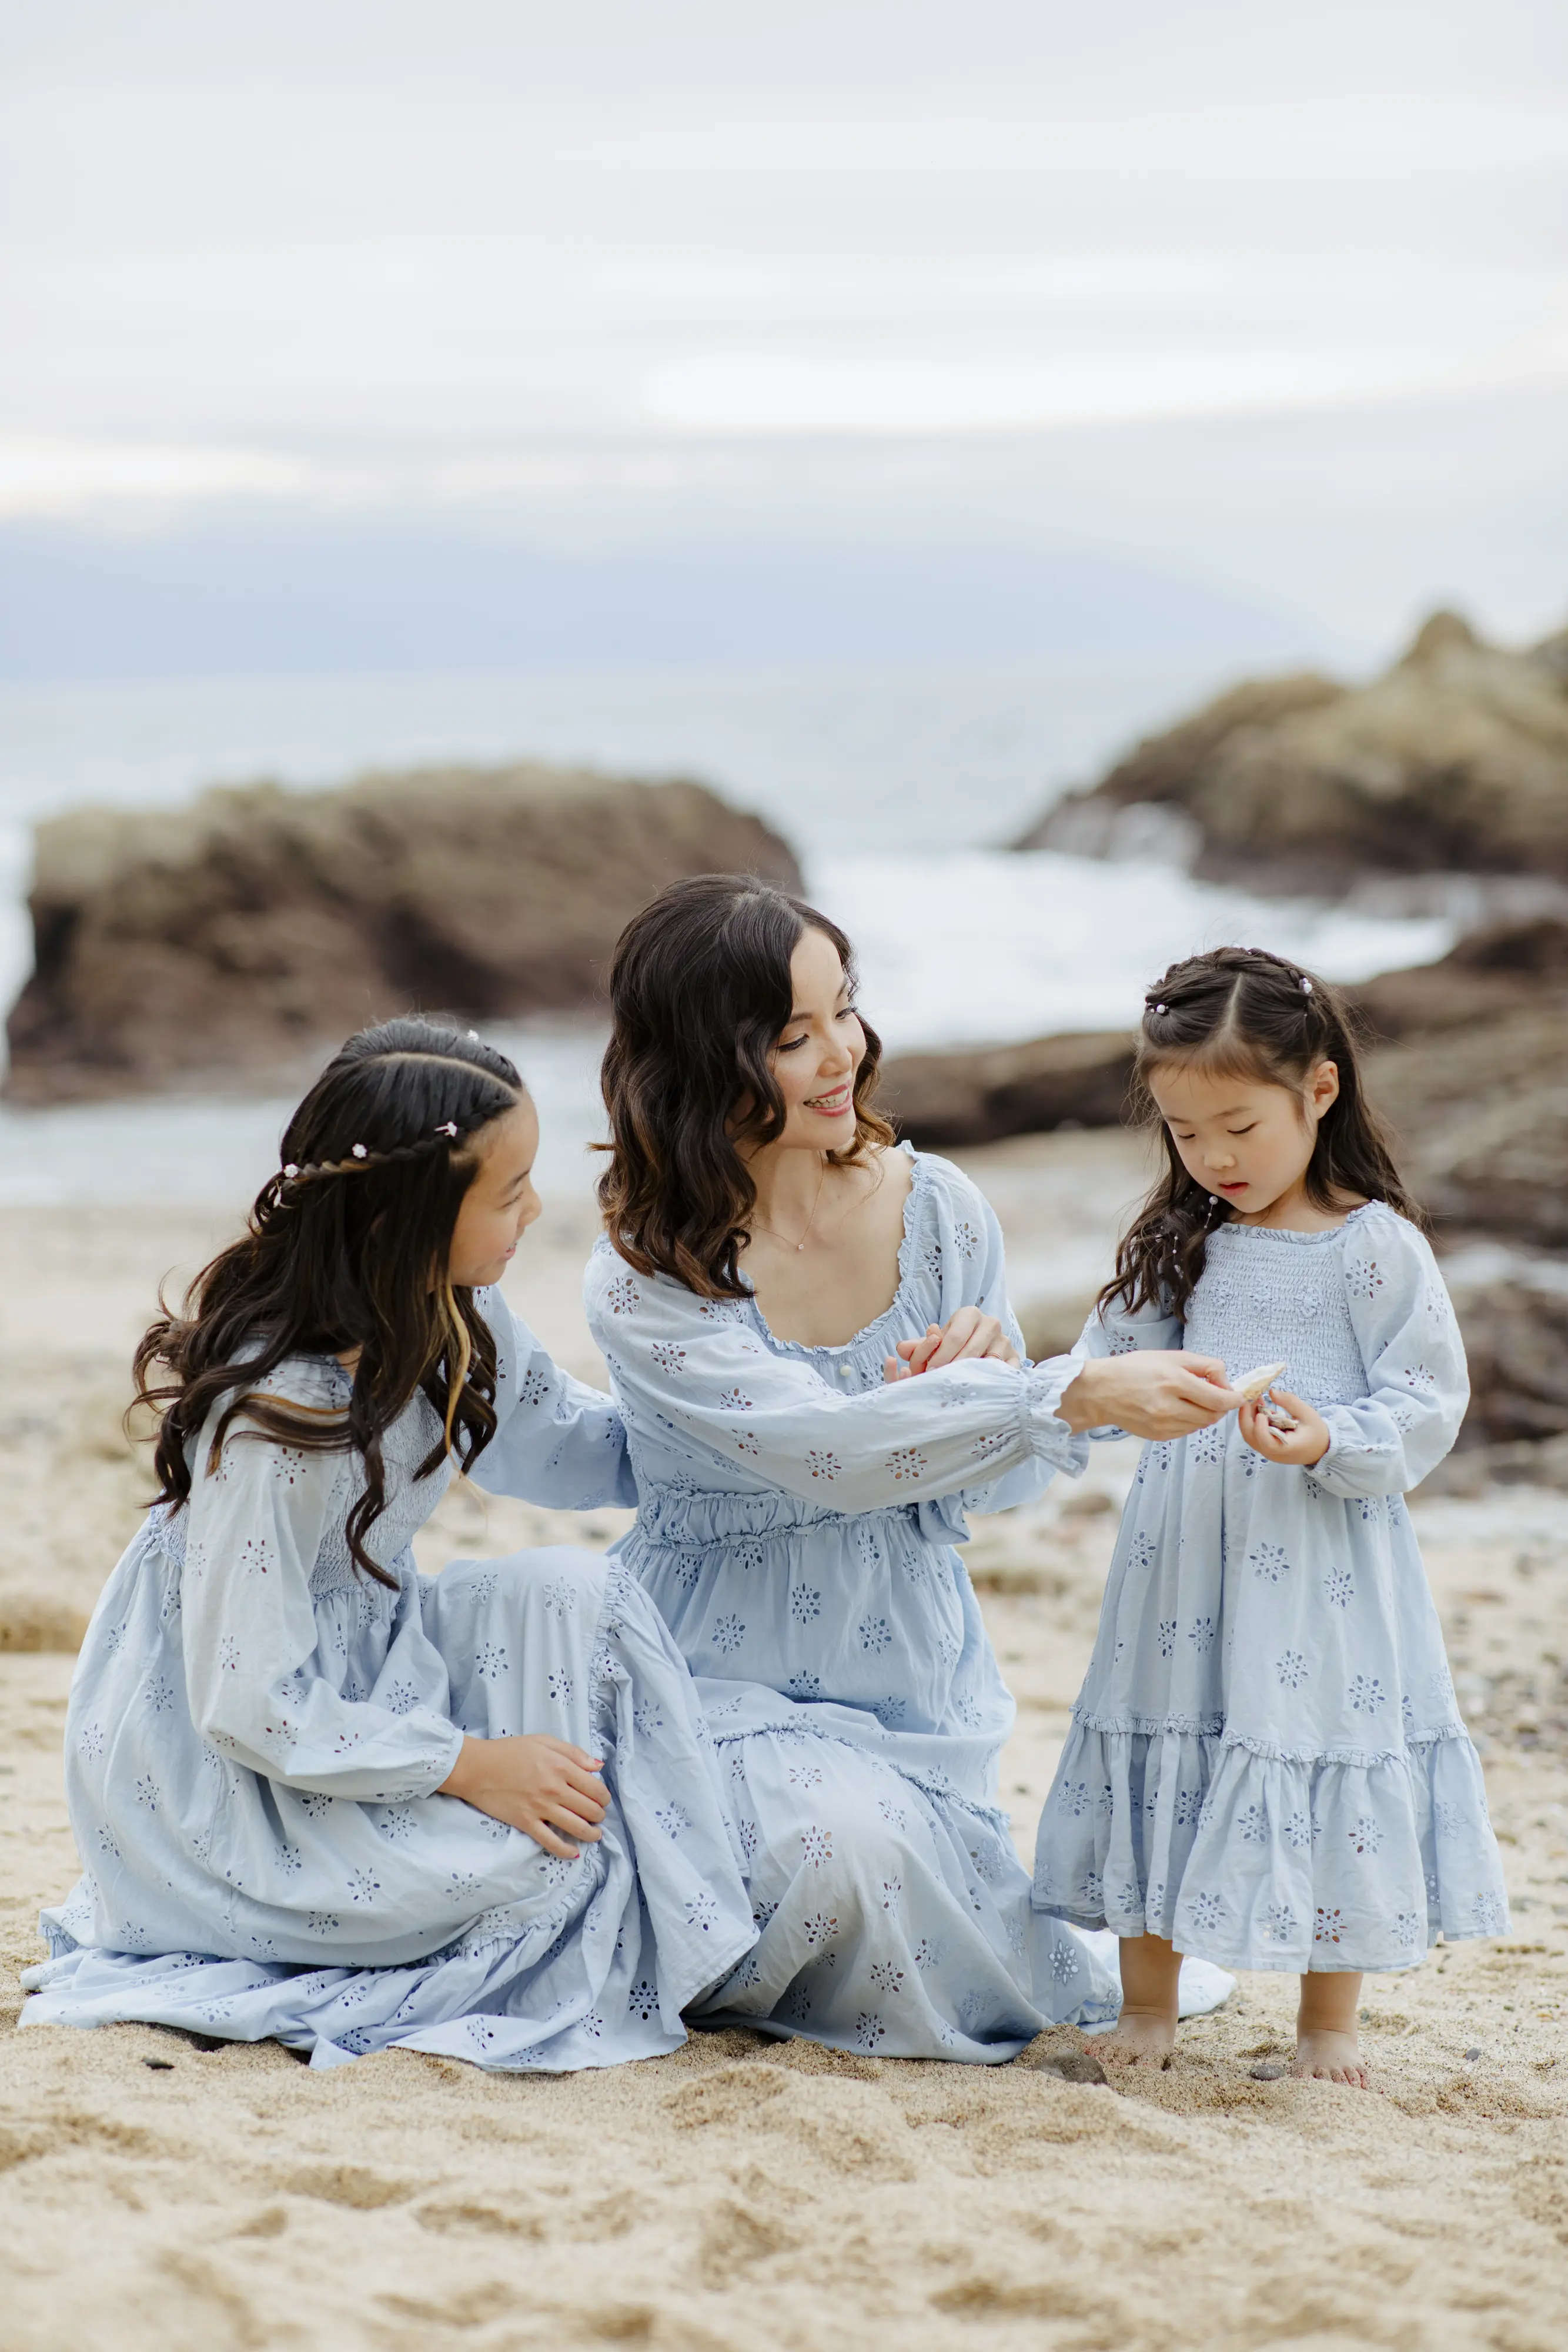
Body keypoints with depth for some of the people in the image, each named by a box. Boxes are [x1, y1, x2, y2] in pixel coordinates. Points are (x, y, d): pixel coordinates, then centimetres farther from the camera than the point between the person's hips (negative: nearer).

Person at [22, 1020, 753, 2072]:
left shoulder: (449, 1311, -7)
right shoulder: (276, 1413, -31)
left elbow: (570, 1444, 12)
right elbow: (248, 1704, -27)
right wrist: (464, 1764, -26)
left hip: (359, 1654, 8)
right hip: (216, 1758, -8)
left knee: (579, 1599, -15)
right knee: (535, 1856, -25)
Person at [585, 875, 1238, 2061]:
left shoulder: (937, 1208, -4)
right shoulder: (644, 1283, -17)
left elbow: (1002, 1476, 4)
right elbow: (830, 1452, -31)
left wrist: (985, 1374, -20)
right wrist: (1075, 1394, -39)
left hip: (915, 1678, 4)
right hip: (732, 1686, -4)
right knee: (835, 1843, -32)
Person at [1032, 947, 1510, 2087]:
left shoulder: (1377, 1248, -7)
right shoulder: (1182, 1243, 10)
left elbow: (1427, 1407, -8)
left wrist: (1328, 1441, -25)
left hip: (1320, 1565, -5)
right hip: (1182, 1562, 5)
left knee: (1317, 1767, 0)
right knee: (1165, 1751, 8)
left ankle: (1328, 2023, 16)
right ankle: (1149, 2005, 23)